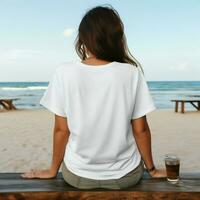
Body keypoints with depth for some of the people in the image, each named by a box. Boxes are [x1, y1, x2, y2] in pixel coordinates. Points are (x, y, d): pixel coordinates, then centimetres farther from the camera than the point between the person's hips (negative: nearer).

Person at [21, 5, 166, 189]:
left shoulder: (65, 73, -15)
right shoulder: (132, 73, -15)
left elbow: (61, 130, -9)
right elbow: (141, 130, -9)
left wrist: (53, 170, 7)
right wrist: (151, 169, 8)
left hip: (78, 176, 1)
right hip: (125, 175, 0)